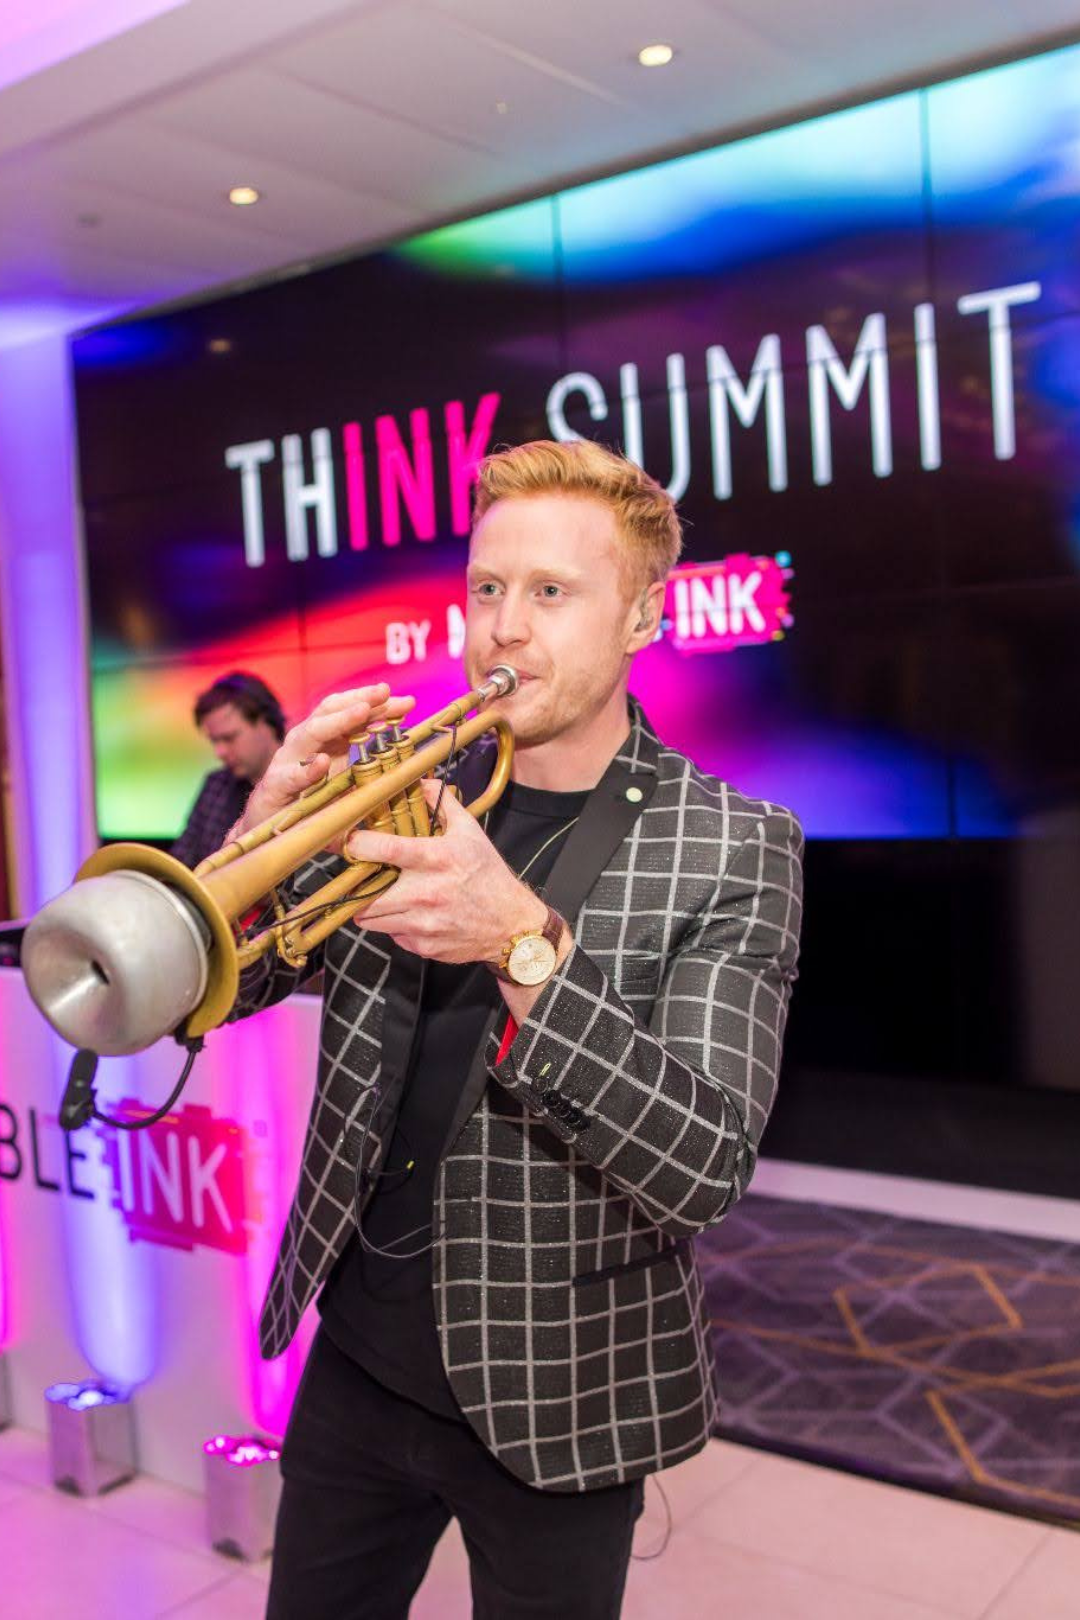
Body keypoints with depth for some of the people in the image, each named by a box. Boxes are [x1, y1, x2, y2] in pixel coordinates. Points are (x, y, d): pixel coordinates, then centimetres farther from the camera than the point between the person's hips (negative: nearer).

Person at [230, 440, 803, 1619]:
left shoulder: (732, 847, -13)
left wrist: (524, 942, -35)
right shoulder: (411, 789, -2)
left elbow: (705, 1166, -22)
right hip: (356, 1357, 4)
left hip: (552, 1395, -3)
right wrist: (269, 823, -24)